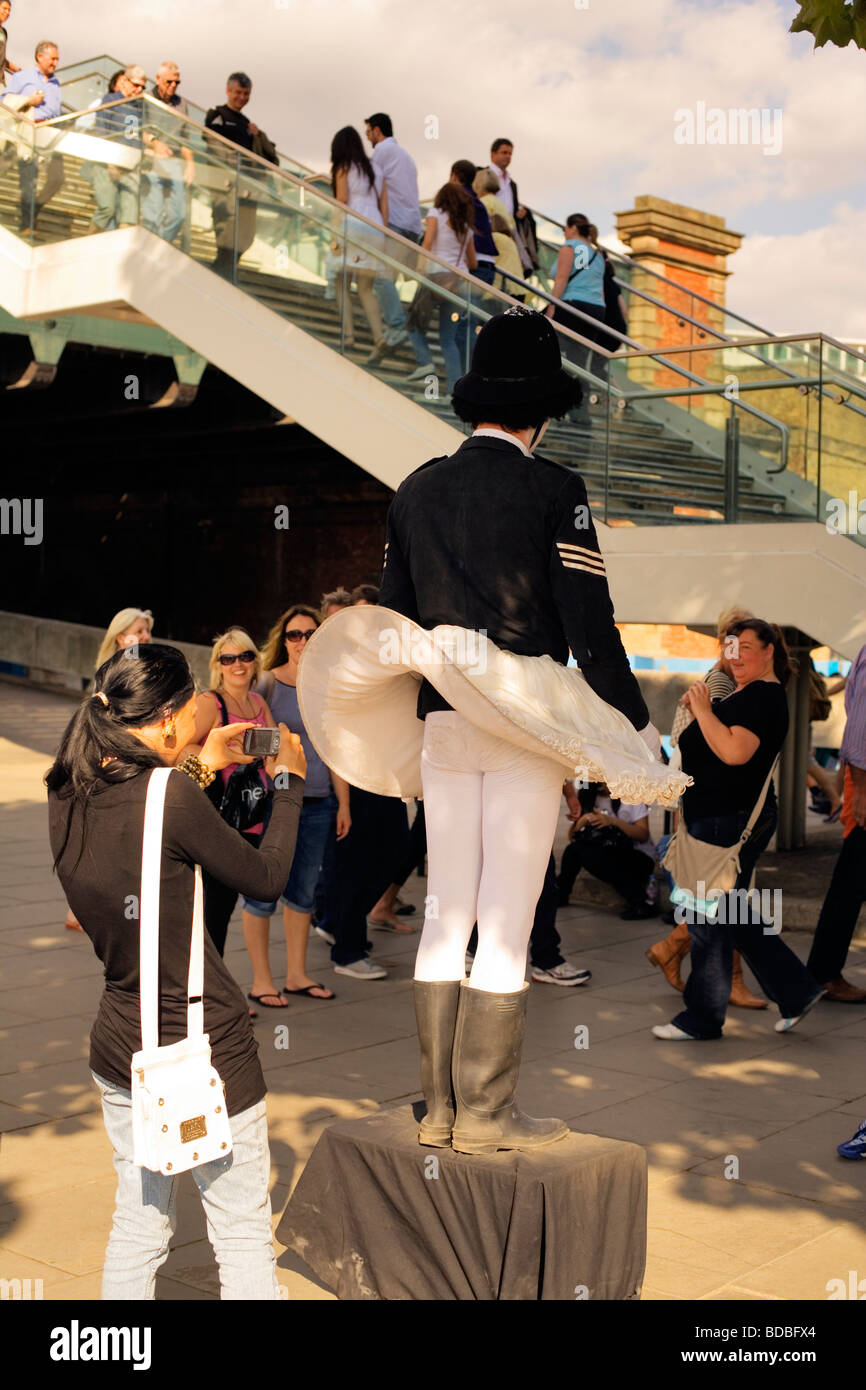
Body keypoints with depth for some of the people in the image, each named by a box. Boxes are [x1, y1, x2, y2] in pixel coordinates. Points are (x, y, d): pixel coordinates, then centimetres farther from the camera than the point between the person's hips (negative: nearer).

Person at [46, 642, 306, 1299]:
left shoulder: (69, 797, -1)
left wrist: (199, 769, 18)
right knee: (245, 1242, 6)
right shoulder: (170, 795, -22)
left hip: (119, 1045, 7)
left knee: (138, 1228, 18)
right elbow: (266, 875, -8)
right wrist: (290, 781, 6)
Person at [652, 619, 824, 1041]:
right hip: (721, 819, 11)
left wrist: (704, 711, -18)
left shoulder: (763, 695, -15)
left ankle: (702, 1018, 6)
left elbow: (735, 751, -27)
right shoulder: (750, 694, 18)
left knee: (709, 918, -4)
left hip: (731, 821, -11)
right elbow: (720, 745, 24)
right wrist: (700, 708, 9)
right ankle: (796, 991, 23)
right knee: (733, 913, 16)